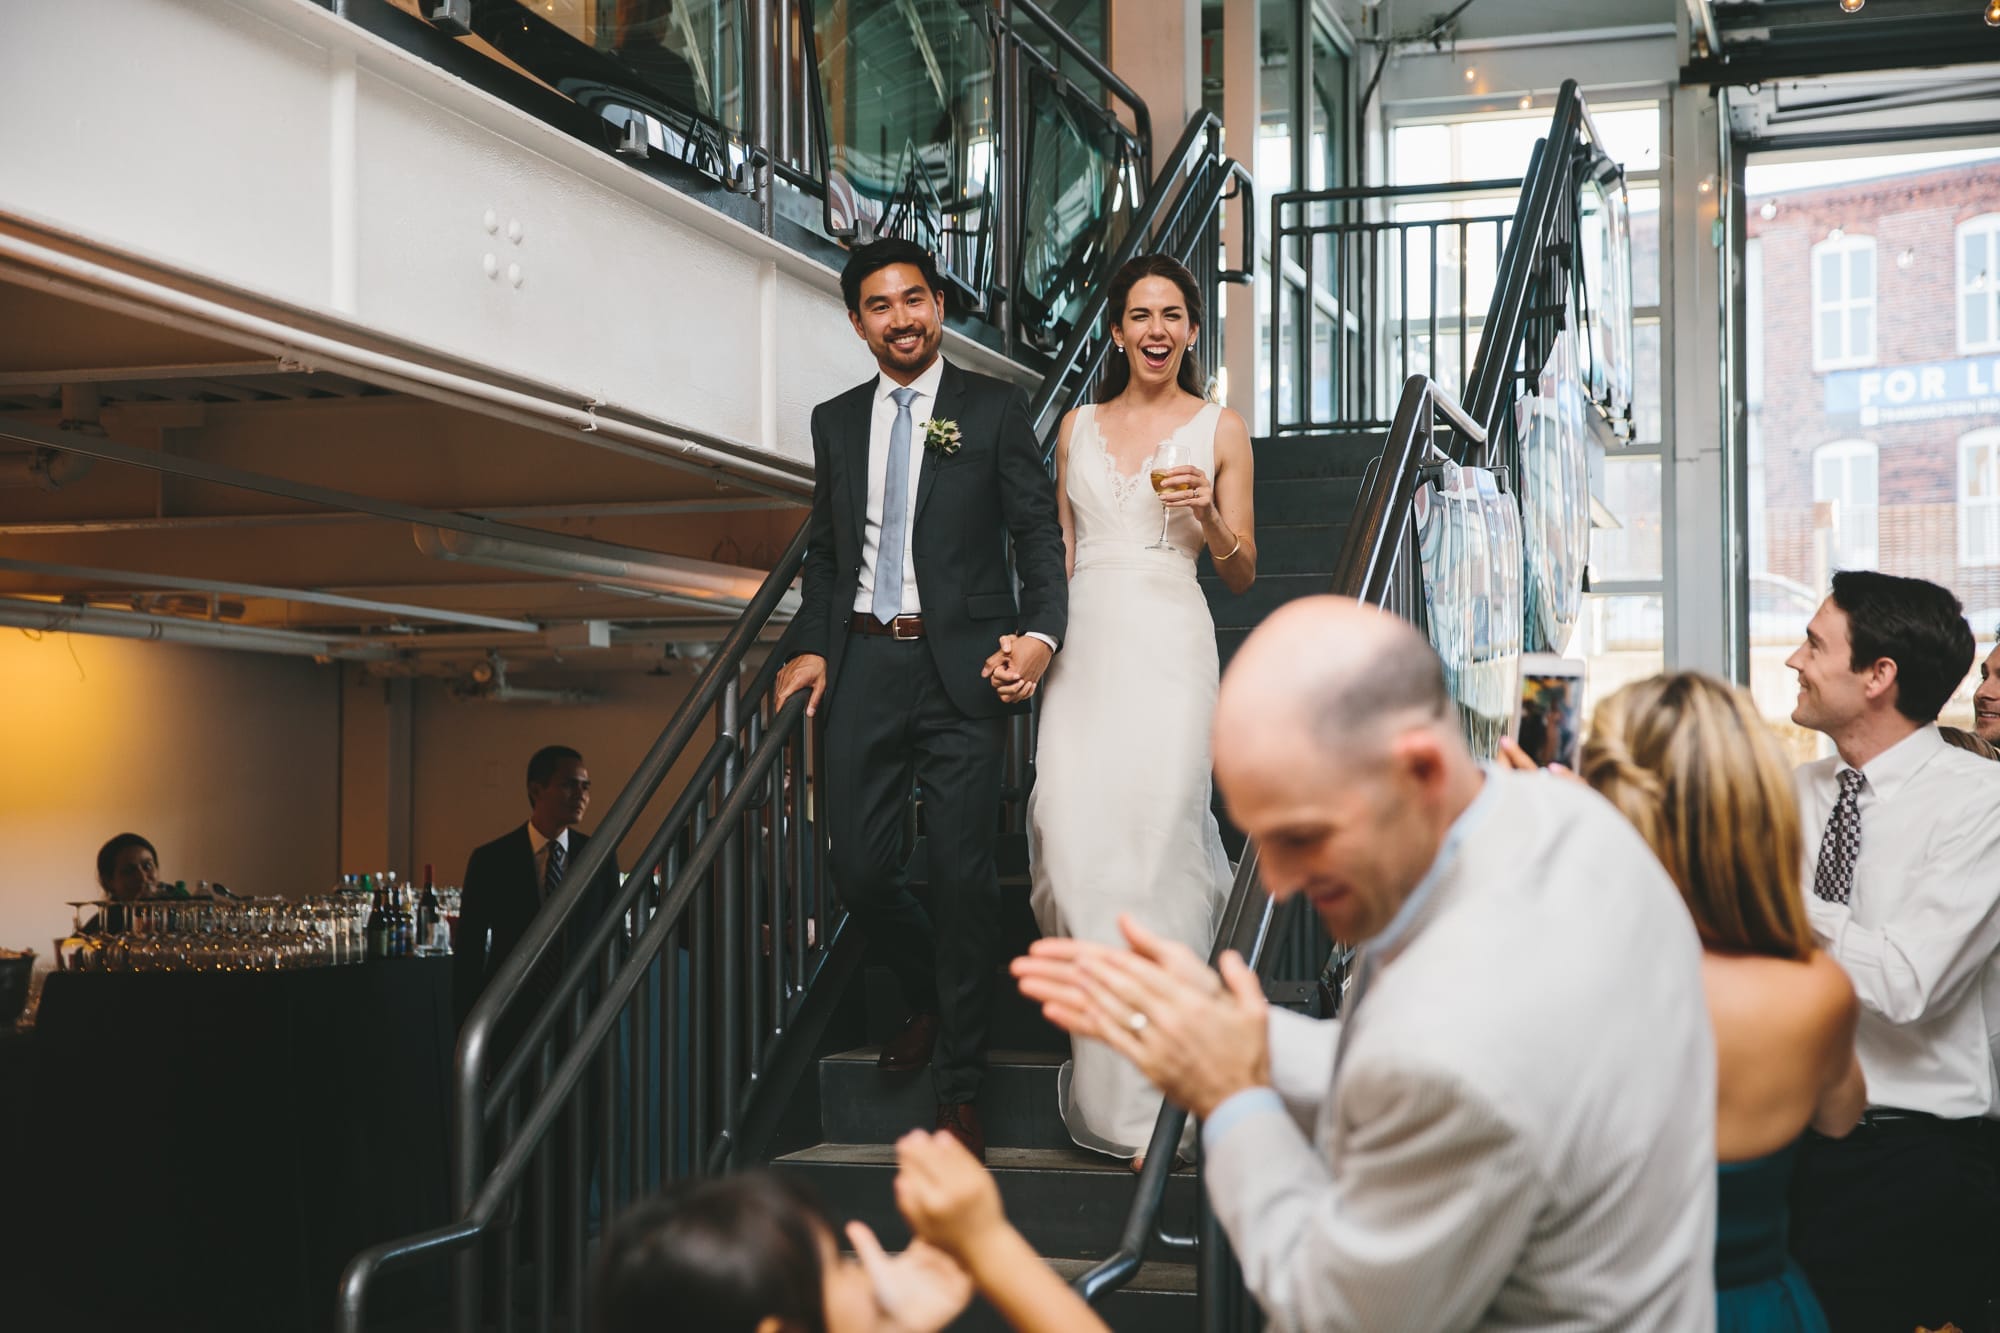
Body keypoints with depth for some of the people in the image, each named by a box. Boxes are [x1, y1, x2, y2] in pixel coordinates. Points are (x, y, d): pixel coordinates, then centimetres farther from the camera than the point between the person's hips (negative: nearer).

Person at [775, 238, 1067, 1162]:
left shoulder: (993, 409, 3)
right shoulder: (836, 421, 15)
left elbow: (1039, 532, 0)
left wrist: (1041, 632, -15)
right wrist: (812, 645, 6)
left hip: (962, 667, -3)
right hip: (865, 664, 4)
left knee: (962, 874, -3)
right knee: (859, 867, 0)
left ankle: (958, 1091, 8)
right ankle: (929, 998, 32)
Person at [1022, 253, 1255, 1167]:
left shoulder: (1220, 430, 7)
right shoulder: (1077, 426, 15)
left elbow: (1243, 576, 7)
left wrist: (1208, 517, -11)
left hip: (1169, 646, -3)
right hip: (1083, 647, 3)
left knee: (1152, 836, -12)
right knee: (1071, 840, -8)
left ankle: (1151, 1098, -4)